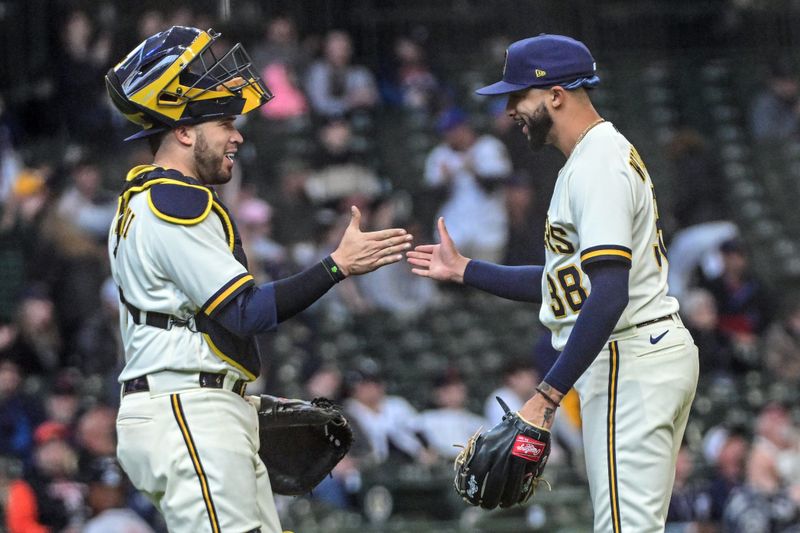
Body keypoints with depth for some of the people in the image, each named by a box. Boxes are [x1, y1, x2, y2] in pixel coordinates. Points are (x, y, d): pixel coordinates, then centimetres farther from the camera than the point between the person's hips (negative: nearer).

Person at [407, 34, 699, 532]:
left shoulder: (598, 166, -16)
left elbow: (609, 294, -25)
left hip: (629, 362, -11)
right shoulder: (607, 155, 18)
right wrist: (463, 269, 22)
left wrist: (548, 395, -27)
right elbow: (567, 281, 24)